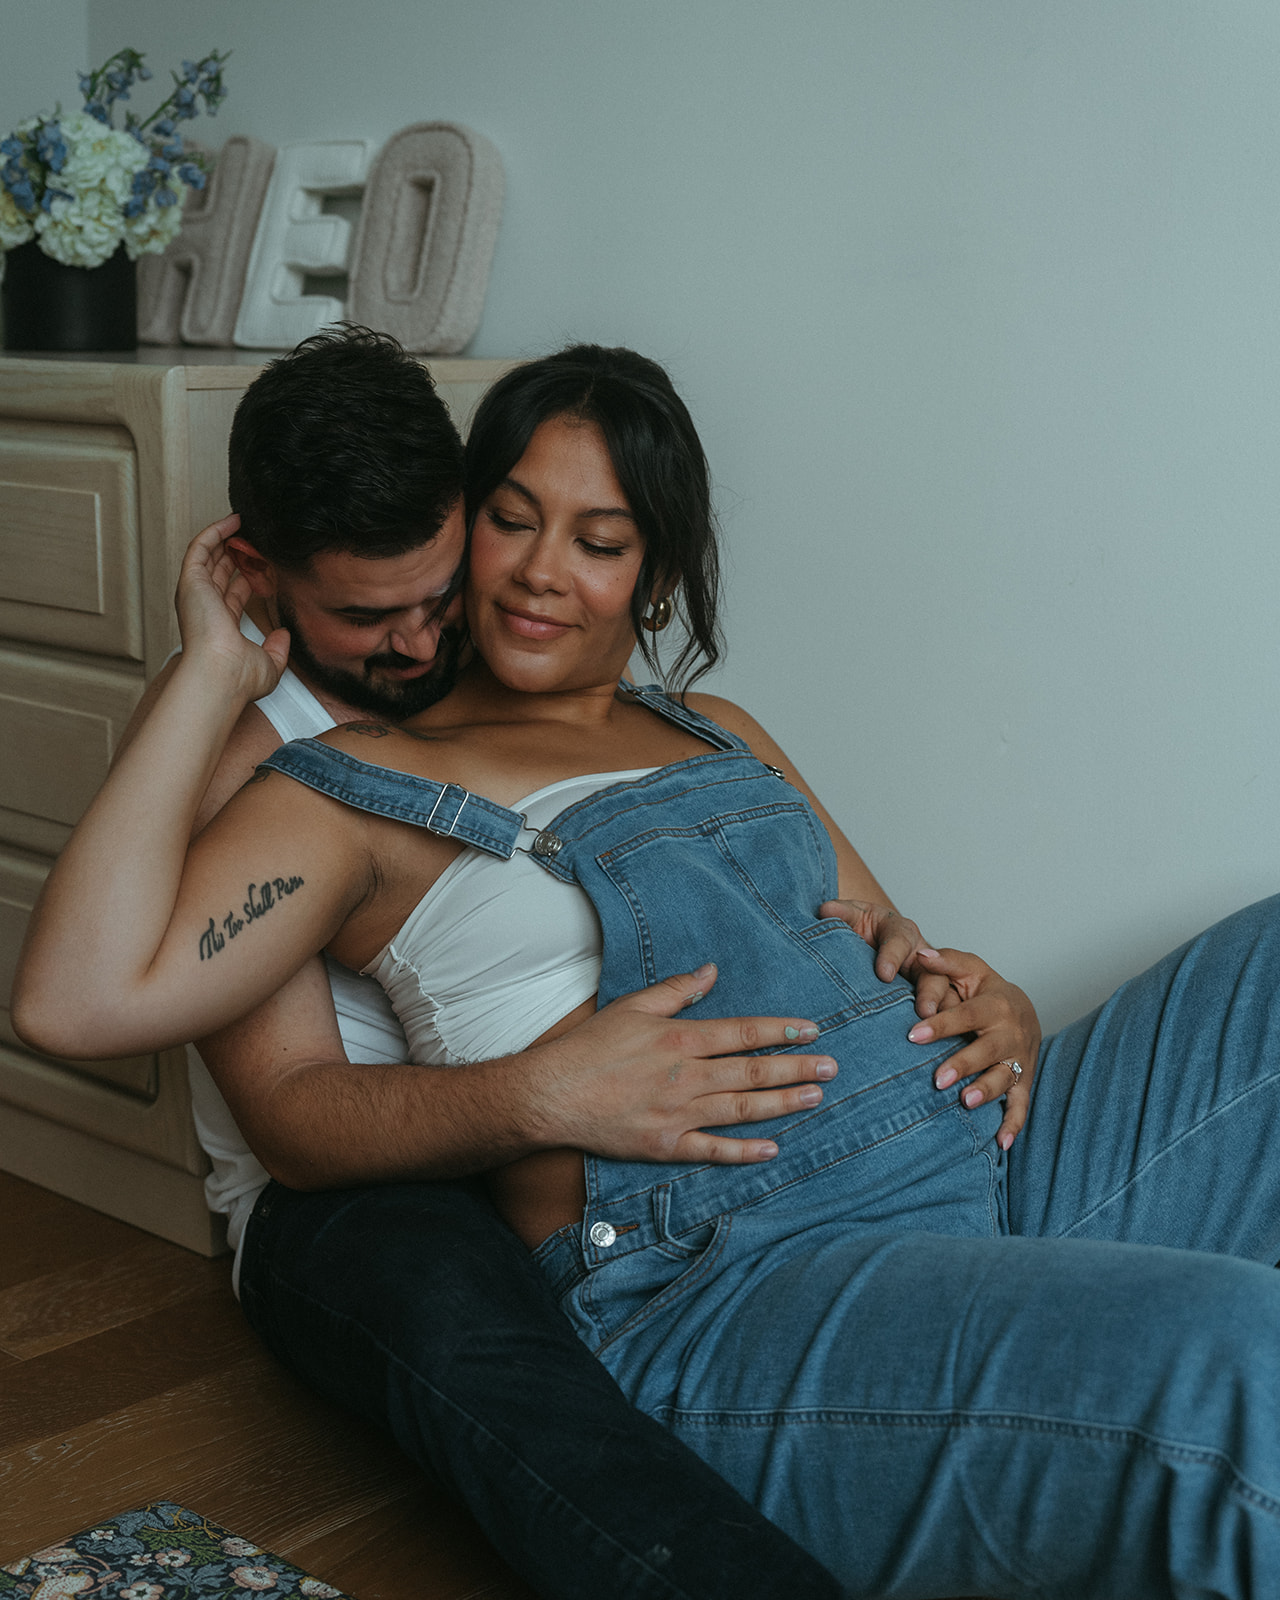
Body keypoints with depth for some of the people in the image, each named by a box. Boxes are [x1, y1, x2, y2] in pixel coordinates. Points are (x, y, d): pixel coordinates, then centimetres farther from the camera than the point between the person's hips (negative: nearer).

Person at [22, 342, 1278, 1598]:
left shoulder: (721, 735, 26)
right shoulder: (361, 787, 7)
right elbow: (78, 998, -6)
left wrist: (984, 1002, 3)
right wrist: (209, 678, -1)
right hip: (726, 1284, -7)